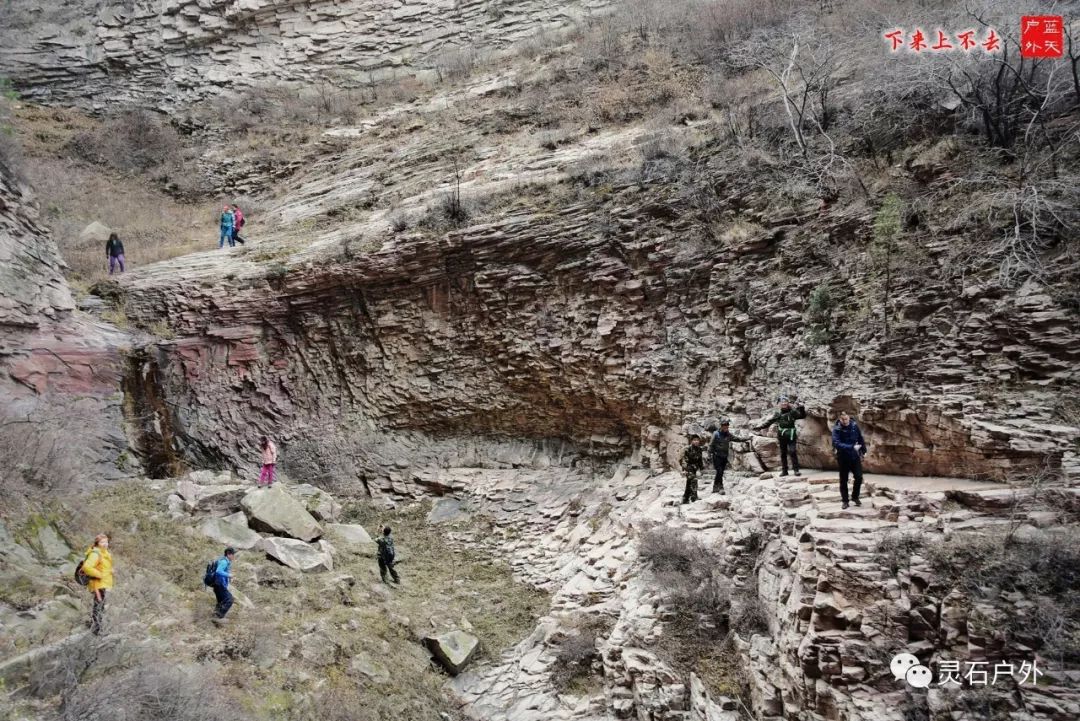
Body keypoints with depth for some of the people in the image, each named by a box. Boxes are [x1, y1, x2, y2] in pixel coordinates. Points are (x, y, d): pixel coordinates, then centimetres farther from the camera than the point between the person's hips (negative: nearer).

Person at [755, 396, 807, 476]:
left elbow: (802, 415, -7)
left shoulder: (793, 412, 1)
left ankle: (796, 470, -8)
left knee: (793, 452, -12)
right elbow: (770, 421, 15)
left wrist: (801, 408, -24)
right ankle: (784, 470, 13)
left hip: (791, 435, -4)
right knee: (783, 454, 7)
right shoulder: (778, 414, 11)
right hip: (781, 436, 4)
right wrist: (761, 427, 12)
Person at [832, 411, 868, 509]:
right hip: (843, 457, -3)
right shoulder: (836, 429, -15)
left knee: (859, 477, 2)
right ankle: (844, 500, 18)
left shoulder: (854, 425, -4)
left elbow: (860, 438, 9)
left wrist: (863, 450, 13)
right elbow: (837, 444, -27)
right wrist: (852, 447, -31)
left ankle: (855, 497, 23)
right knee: (843, 480, 5)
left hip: (855, 456, 3)